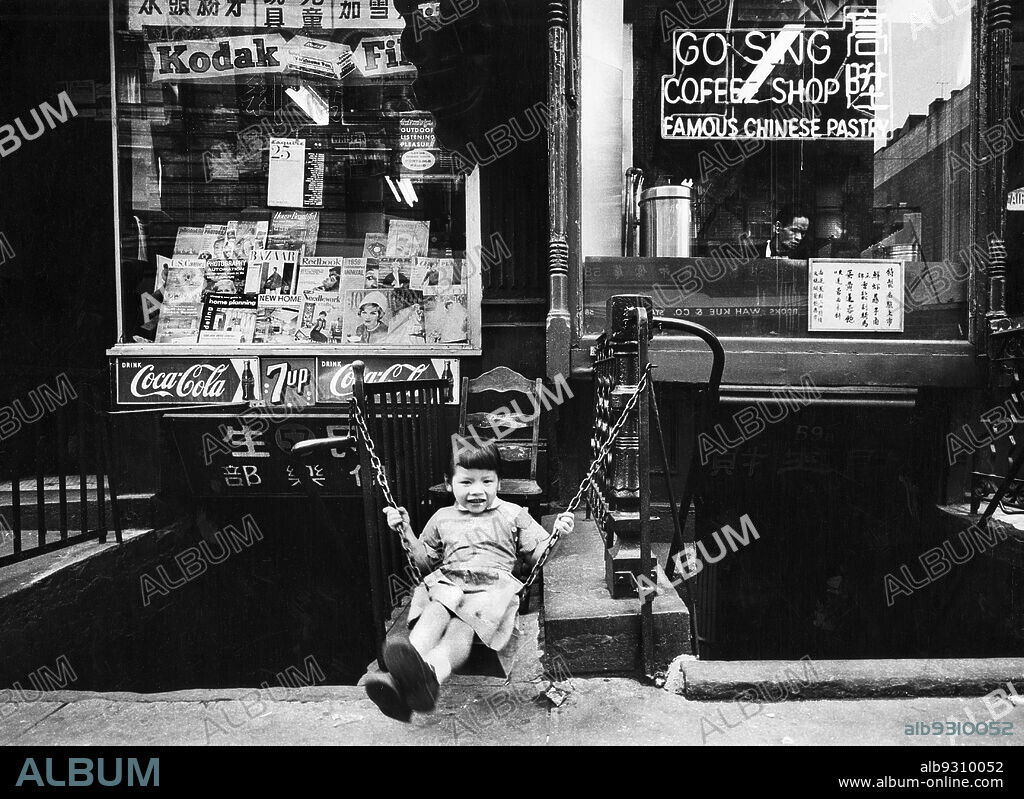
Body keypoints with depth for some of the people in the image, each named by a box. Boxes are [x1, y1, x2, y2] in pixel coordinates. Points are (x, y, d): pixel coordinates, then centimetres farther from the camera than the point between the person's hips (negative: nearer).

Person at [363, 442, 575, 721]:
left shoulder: (513, 515, 19)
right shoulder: (442, 519, 24)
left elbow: (538, 555, 18)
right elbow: (425, 563, 28)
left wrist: (557, 534, -2)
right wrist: (406, 533, 14)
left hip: (494, 587, -3)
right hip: (445, 584, 3)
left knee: (461, 627, -35)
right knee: (433, 615, -34)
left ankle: (430, 674, -67)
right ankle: (403, 678, -59)